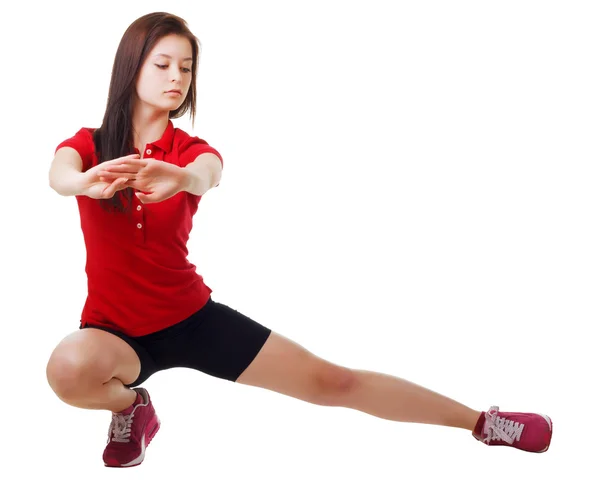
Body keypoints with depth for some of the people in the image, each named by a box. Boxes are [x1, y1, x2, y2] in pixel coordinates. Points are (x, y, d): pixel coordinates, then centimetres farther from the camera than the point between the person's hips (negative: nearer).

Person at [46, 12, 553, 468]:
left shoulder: (190, 149, -4)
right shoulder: (88, 144, -4)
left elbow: (207, 174, -31)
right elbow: (59, 176, -30)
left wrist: (180, 179, -57)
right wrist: (90, 183, -55)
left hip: (192, 316, 1)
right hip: (116, 328, 0)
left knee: (331, 380, -2)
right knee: (70, 368, -37)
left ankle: (482, 422, 9)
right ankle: (131, 406, -2)